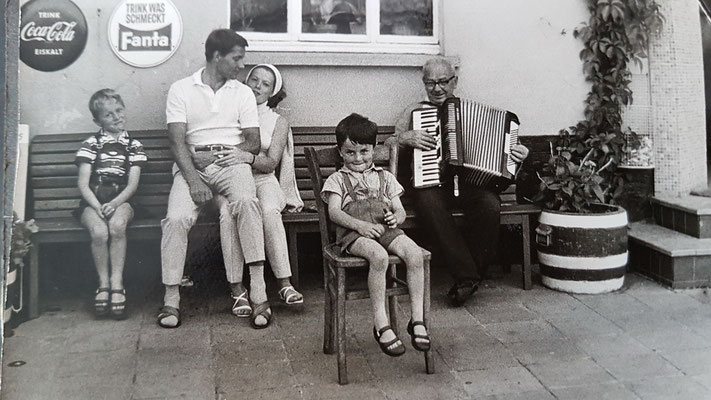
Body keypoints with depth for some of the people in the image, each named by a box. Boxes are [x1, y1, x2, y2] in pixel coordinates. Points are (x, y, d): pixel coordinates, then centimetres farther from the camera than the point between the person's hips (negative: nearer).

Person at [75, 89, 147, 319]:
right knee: (99, 232, -32)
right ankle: (103, 284, -13)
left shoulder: (133, 146, 13)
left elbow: (132, 184, 3)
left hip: (120, 200, 0)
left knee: (117, 226, -35)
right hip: (93, 201, 0)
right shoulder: (90, 145, 11)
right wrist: (97, 206, -15)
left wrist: (114, 204, -15)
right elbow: (83, 183, 2)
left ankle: (117, 283, -25)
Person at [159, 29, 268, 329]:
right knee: (177, 218, -27)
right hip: (191, 165, 0)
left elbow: (253, 143, 8)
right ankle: (171, 300, -14)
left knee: (246, 202, -32)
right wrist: (193, 179, -17)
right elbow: (177, 141, -3)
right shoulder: (181, 89, 8)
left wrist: (220, 156, -8)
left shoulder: (242, 93, 15)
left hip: (231, 161, 1)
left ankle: (258, 294, -33)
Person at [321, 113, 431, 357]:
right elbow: (334, 212, -1)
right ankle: (381, 324, -29)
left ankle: (417, 319, -22)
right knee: (379, 256, -35)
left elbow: (400, 210, 20)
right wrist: (360, 225, -19)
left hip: (385, 229, 3)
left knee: (415, 254, -26)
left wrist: (395, 217, -6)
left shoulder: (385, 177, 25)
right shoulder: (337, 180, 15)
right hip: (353, 233, -3)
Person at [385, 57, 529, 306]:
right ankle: (467, 275, -31)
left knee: (490, 205, -32)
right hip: (432, 182, -1)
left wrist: (516, 153, 2)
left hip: (471, 180, 1)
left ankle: (468, 278, -17)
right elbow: (387, 145, 17)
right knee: (429, 203, -37)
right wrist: (405, 138, -4)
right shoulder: (415, 111, 20)